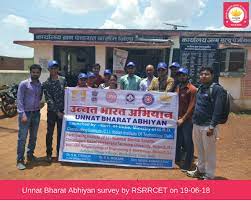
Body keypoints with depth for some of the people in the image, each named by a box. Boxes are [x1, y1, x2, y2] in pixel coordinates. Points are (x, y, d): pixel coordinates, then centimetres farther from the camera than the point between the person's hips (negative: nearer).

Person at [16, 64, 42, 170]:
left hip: (36, 113, 5)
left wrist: (37, 108, 1)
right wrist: (23, 114, -17)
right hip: (26, 113, -5)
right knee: (22, 137, -4)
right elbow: (19, 100, -10)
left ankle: (30, 155, 31)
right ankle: (20, 160, 3)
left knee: (34, 136, 15)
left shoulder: (40, 85, 8)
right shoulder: (24, 84, -6)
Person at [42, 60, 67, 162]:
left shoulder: (63, 80, 4)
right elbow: (49, 100, -11)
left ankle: (59, 152, 24)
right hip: (52, 111, -2)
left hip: (62, 111, 3)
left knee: (61, 133, 10)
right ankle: (49, 153, 19)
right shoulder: (46, 84, -6)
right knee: (50, 133, 6)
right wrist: (57, 111, -15)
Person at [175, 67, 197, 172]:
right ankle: (177, 159, 32)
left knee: (188, 143, 1)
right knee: (177, 141, 15)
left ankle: (187, 165, 11)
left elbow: (191, 106, -13)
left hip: (187, 120, -6)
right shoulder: (177, 87, 13)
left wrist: (183, 119, -14)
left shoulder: (192, 89, -9)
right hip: (178, 119, 6)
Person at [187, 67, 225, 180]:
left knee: (209, 152, 3)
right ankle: (200, 170, 36)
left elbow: (218, 109, -16)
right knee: (200, 151, 20)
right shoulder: (200, 88, 14)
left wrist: (212, 127, -20)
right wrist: (194, 120, 15)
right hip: (197, 125, 8)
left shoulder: (217, 89, -11)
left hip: (208, 126, -8)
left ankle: (209, 176, 17)